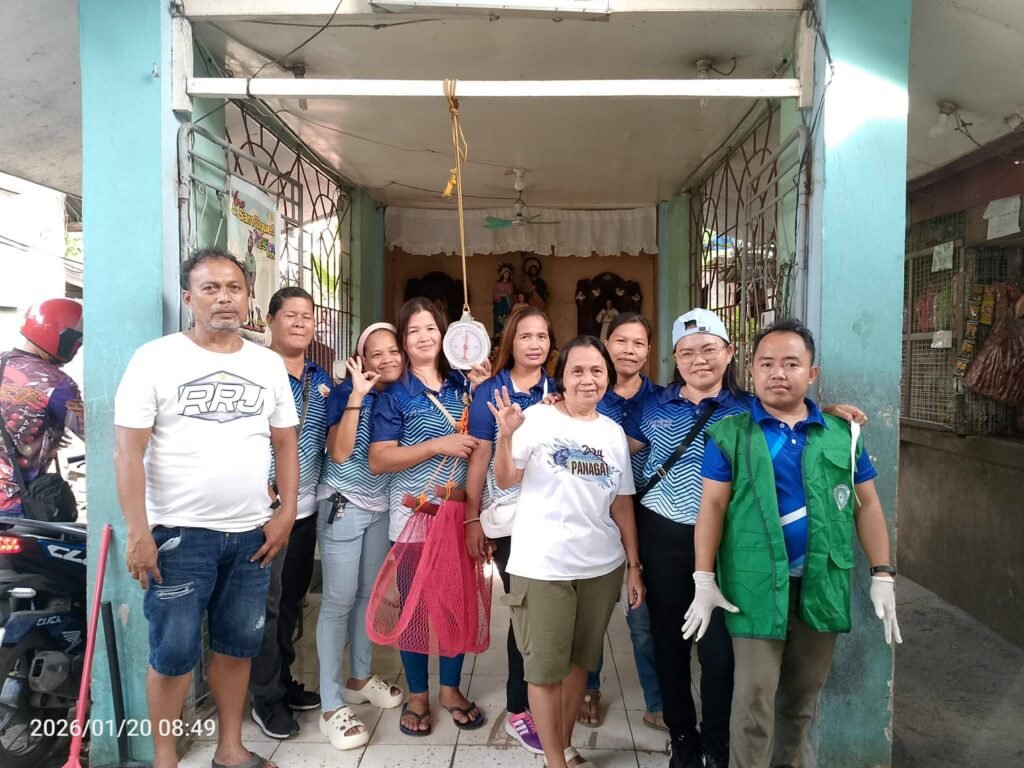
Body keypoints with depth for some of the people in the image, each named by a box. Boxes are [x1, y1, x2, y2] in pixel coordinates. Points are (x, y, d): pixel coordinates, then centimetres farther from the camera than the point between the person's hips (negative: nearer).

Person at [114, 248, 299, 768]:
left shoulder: (269, 364, 6)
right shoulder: (155, 359, -6)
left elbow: (285, 444, 10)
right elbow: (127, 451, -9)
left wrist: (286, 514, 2)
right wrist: (138, 531, -13)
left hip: (251, 533, 4)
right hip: (179, 534, -4)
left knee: (238, 645, 14)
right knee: (173, 652, 4)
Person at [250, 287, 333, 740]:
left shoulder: (321, 379, 11)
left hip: (307, 507, 6)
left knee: (293, 599, 17)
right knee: (267, 602, 4)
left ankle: (284, 681, 33)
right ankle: (267, 698, 19)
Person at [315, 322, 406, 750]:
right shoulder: (346, 393, -13)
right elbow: (338, 453, -22)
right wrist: (357, 395, -26)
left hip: (382, 506, 6)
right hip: (344, 505, -5)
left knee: (369, 594, 15)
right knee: (339, 600, -3)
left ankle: (360, 678, 33)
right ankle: (331, 706, 7)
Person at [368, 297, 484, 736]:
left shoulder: (462, 386, 7)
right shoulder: (394, 394, -5)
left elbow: (479, 441, 19)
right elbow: (378, 461, -13)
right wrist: (437, 445, -20)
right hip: (413, 512, -3)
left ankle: (451, 688, 29)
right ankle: (417, 694, 25)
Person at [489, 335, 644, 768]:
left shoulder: (613, 432, 6)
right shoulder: (537, 419, -8)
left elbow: (621, 505, 10)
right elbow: (504, 481, -15)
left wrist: (634, 565, 10)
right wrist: (506, 435, -33)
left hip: (602, 567, 5)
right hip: (543, 567, -4)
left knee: (580, 661, 18)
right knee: (546, 667, 6)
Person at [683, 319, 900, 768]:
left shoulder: (843, 434, 5)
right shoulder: (730, 435, -3)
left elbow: (867, 504, 8)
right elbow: (712, 506, -5)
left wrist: (882, 575, 2)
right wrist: (704, 579, -10)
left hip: (824, 583, 3)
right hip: (756, 584, -3)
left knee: (802, 696, 17)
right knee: (754, 699, 1)